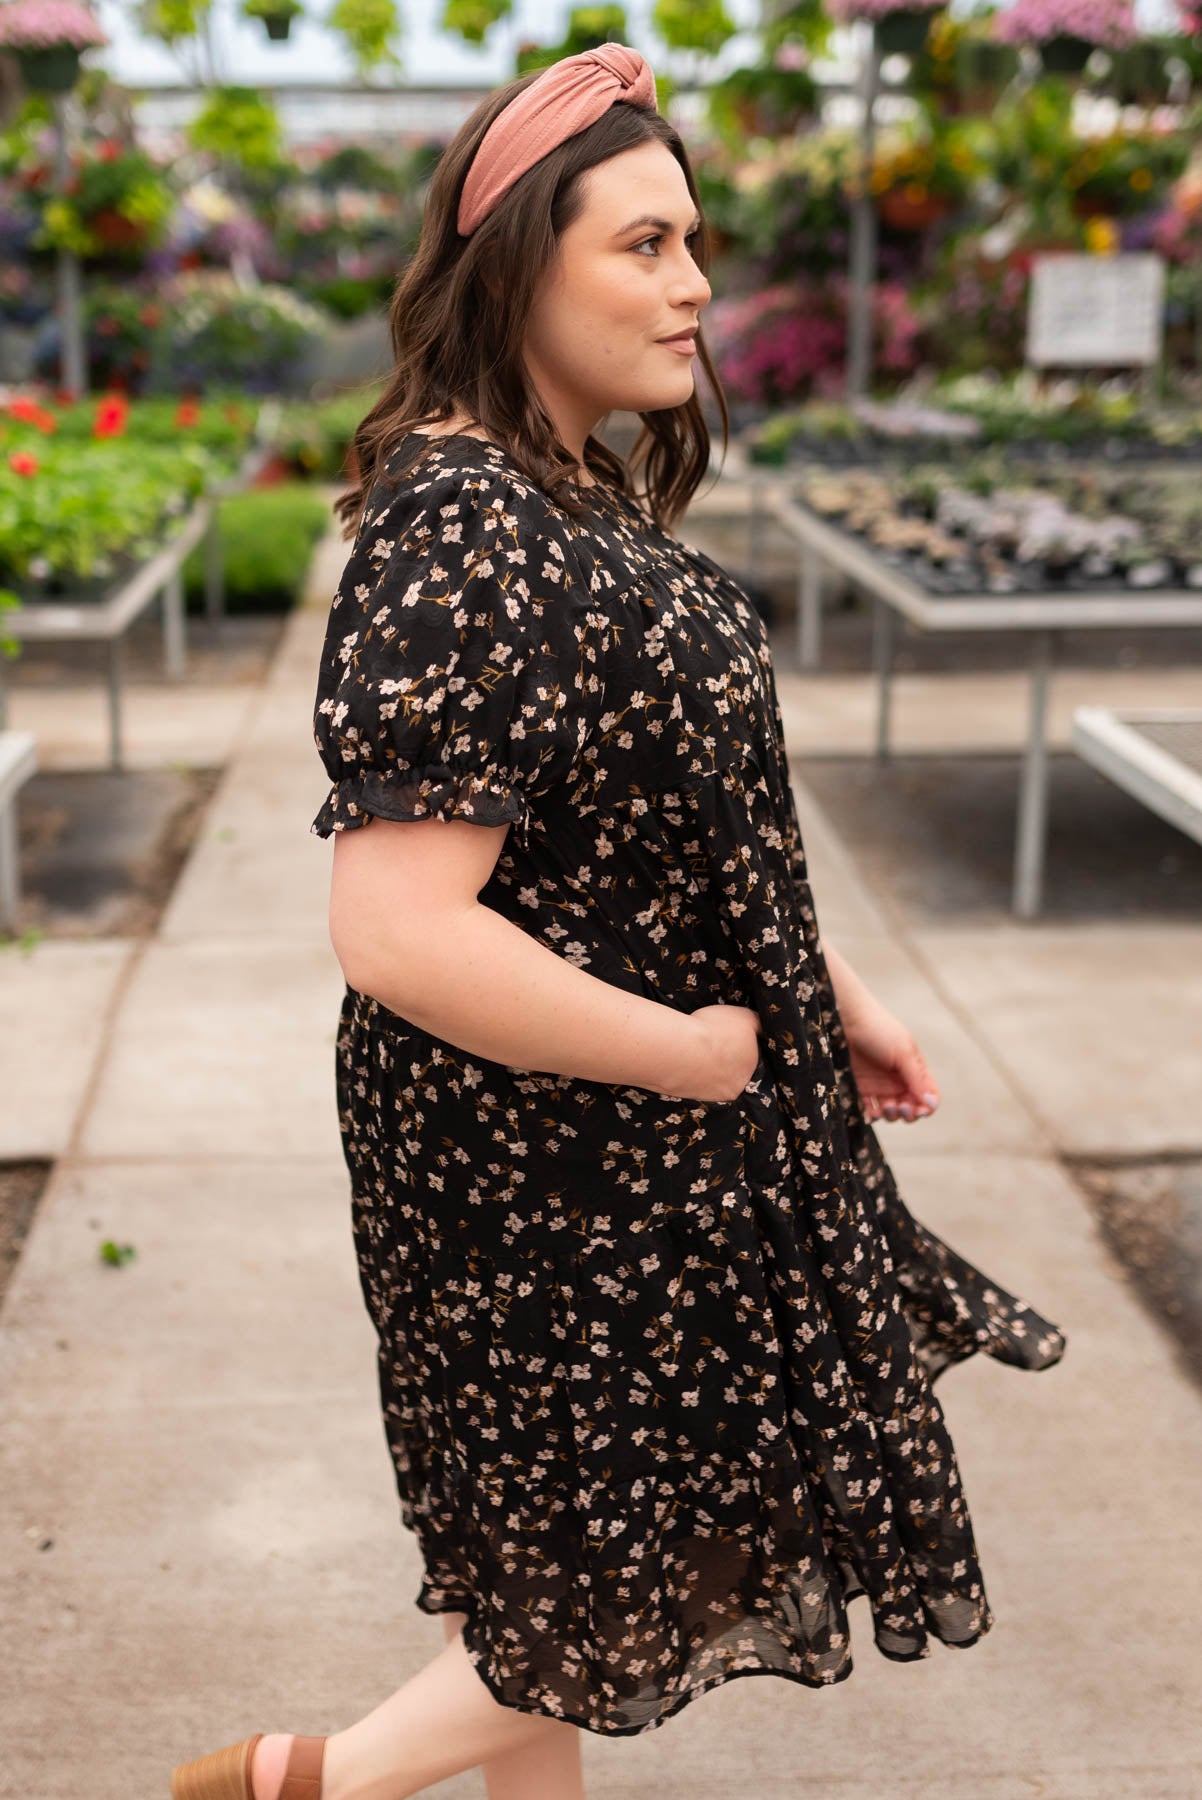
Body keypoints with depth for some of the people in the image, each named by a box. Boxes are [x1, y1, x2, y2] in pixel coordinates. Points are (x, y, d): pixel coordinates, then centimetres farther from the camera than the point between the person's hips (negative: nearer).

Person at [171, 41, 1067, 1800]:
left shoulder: (580, 497, 7)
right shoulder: (461, 537, -25)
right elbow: (398, 932, -32)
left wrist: (828, 990, 11)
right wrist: (690, 1053, -21)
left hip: (637, 1134, 9)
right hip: (551, 1159, -9)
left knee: (574, 1556, 23)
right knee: (699, 1579, 8)